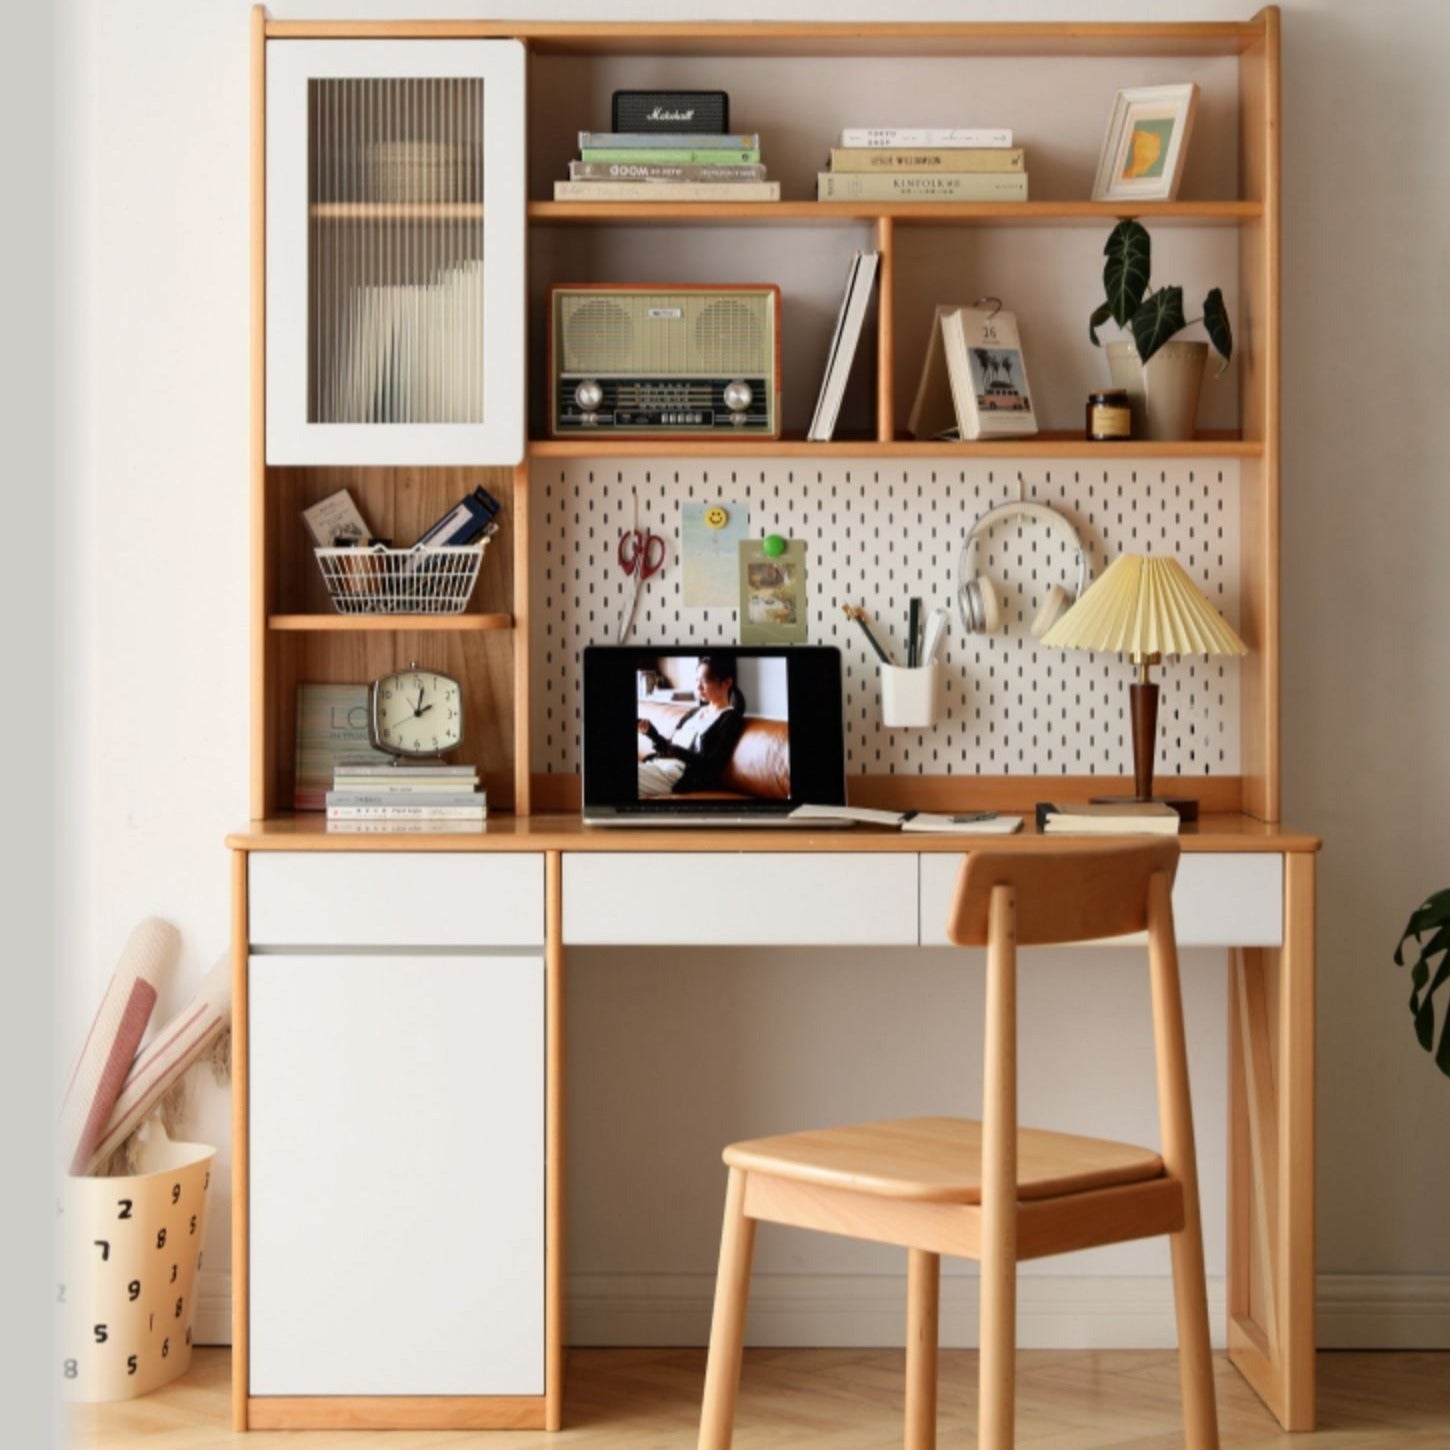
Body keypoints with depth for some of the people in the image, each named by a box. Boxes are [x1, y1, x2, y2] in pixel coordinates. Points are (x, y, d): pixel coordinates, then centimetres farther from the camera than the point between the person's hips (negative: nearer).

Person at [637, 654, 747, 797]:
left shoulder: (730, 719, 0)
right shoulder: (695, 713, 25)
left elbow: (712, 765, -10)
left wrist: (677, 752, -21)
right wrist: (650, 731, 2)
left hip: (682, 776, -8)